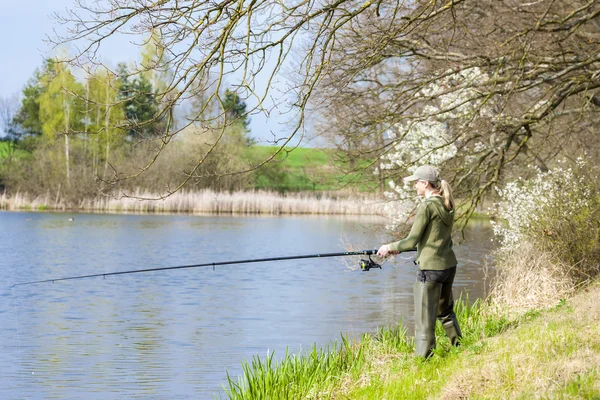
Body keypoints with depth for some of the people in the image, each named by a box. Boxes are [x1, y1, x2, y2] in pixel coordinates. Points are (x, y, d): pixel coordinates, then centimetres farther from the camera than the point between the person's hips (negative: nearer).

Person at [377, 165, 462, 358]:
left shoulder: (427, 207, -15)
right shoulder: (447, 205, 9)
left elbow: (412, 241, -14)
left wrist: (390, 247, 3)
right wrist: (399, 248, 16)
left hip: (431, 268, -9)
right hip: (449, 265, 9)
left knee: (424, 319, -2)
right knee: (445, 311, 25)